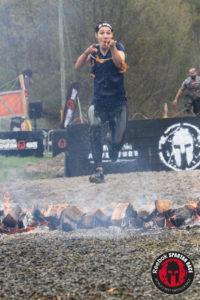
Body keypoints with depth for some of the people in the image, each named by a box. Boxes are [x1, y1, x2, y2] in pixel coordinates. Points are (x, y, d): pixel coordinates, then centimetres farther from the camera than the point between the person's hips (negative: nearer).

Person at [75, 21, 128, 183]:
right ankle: (99, 170, -29)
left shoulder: (118, 47, -5)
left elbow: (119, 63, -25)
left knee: (117, 143, -3)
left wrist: (113, 48, -43)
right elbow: (78, 66, -11)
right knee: (95, 127, -28)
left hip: (118, 103, -1)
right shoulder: (94, 50, 3)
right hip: (99, 102, 1)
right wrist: (87, 52, -28)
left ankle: (111, 137, 37)